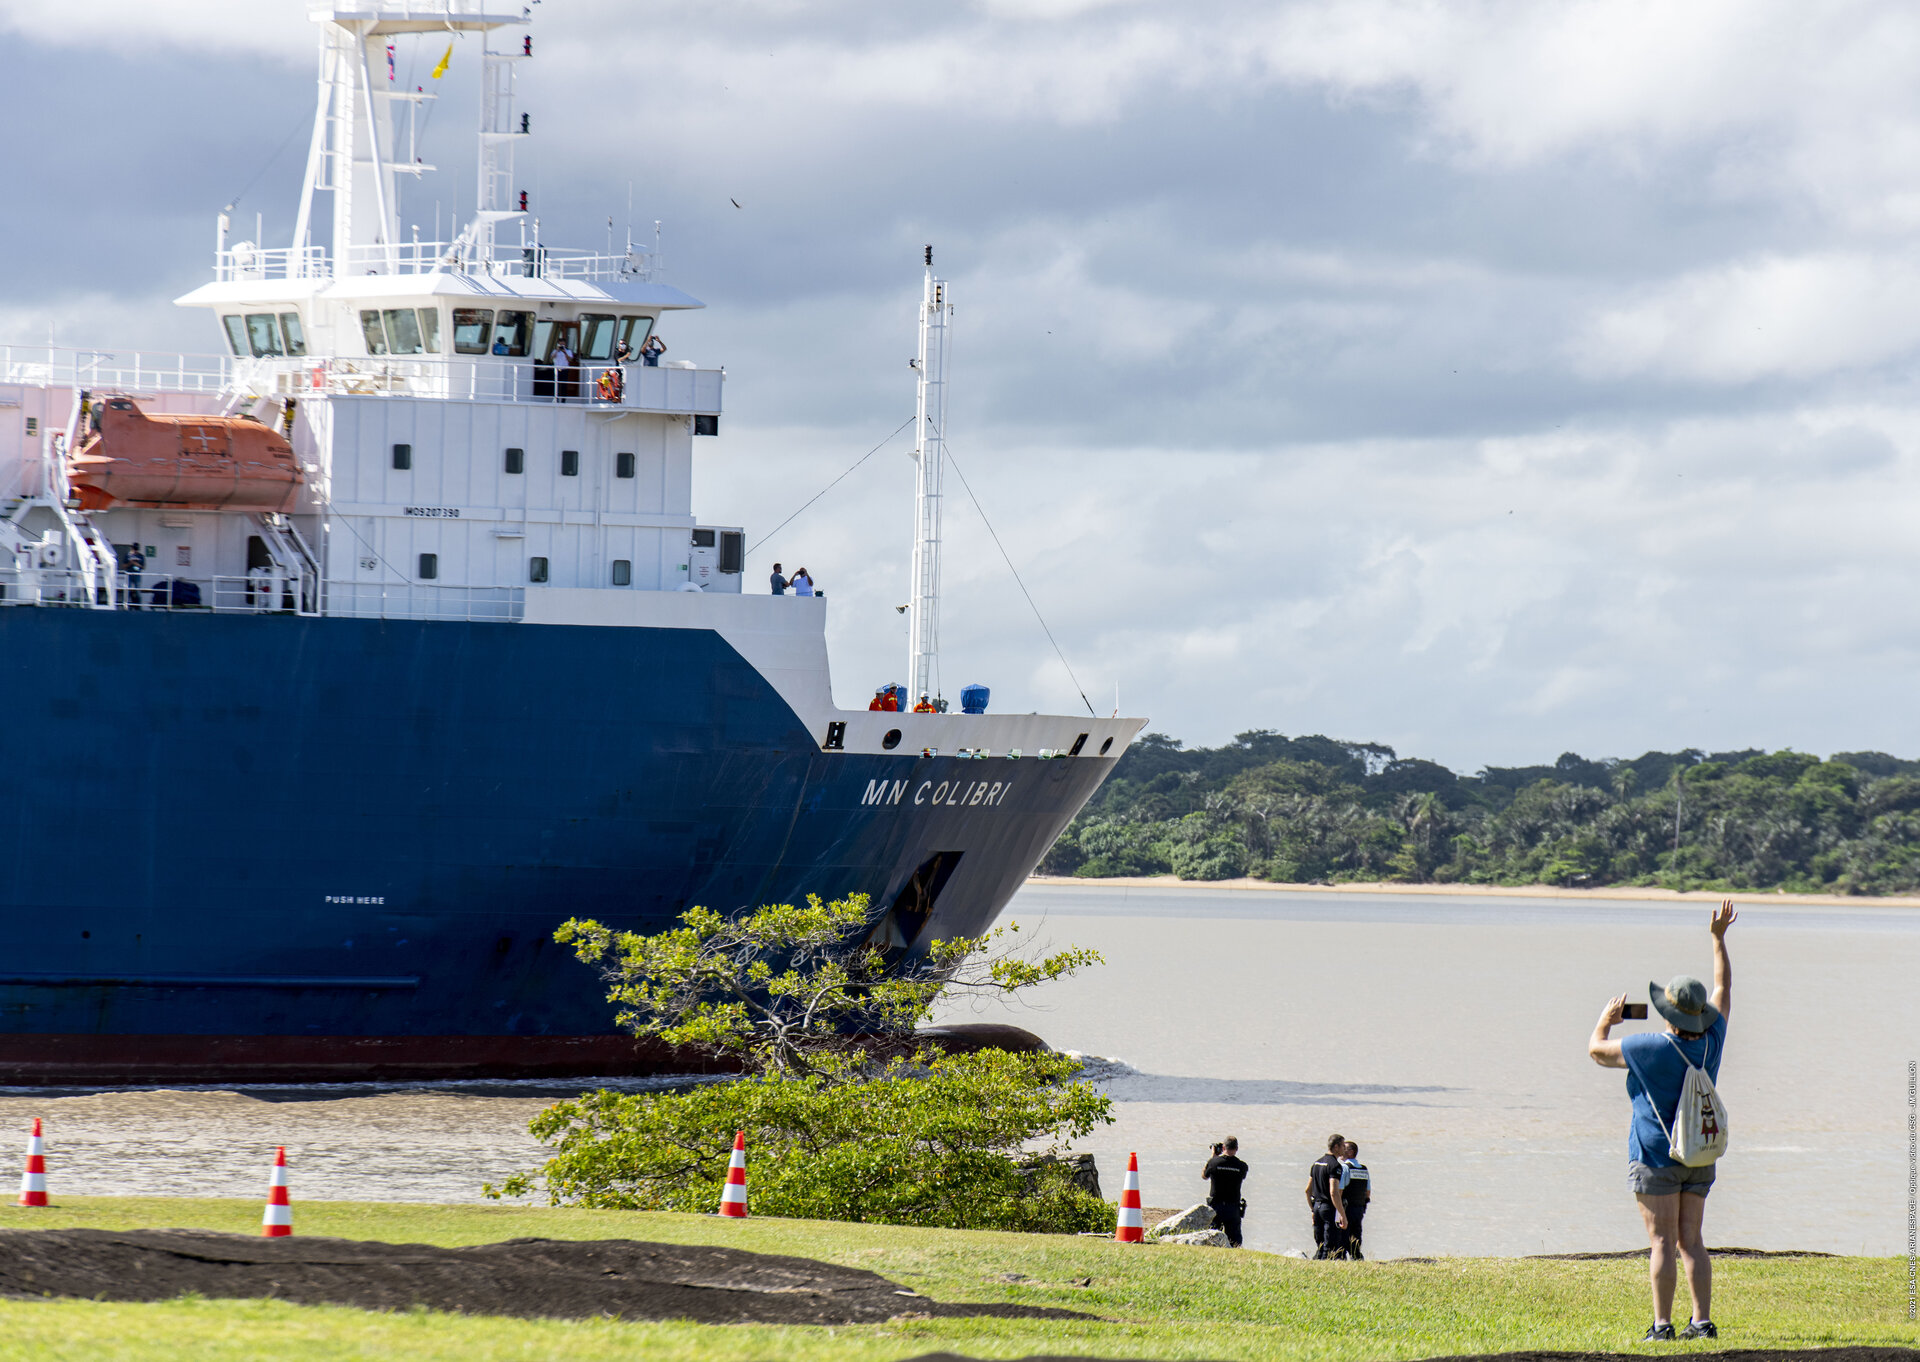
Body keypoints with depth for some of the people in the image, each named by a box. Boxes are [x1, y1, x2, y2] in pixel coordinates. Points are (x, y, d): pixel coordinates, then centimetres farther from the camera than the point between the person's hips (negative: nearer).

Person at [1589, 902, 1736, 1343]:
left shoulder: (1654, 1048, -17)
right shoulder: (1711, 1041, -3)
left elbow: (1597, 1051, -3)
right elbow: (1723, 989, 14)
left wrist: (1605, 1022, 17)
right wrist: (1719, 939, 21)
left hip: (1658, 1154, -5)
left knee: (1662, 1242, -7)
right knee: (1691, 1241, 8)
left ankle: (1663, 1325, -10)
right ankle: (1703, 1321, 2)